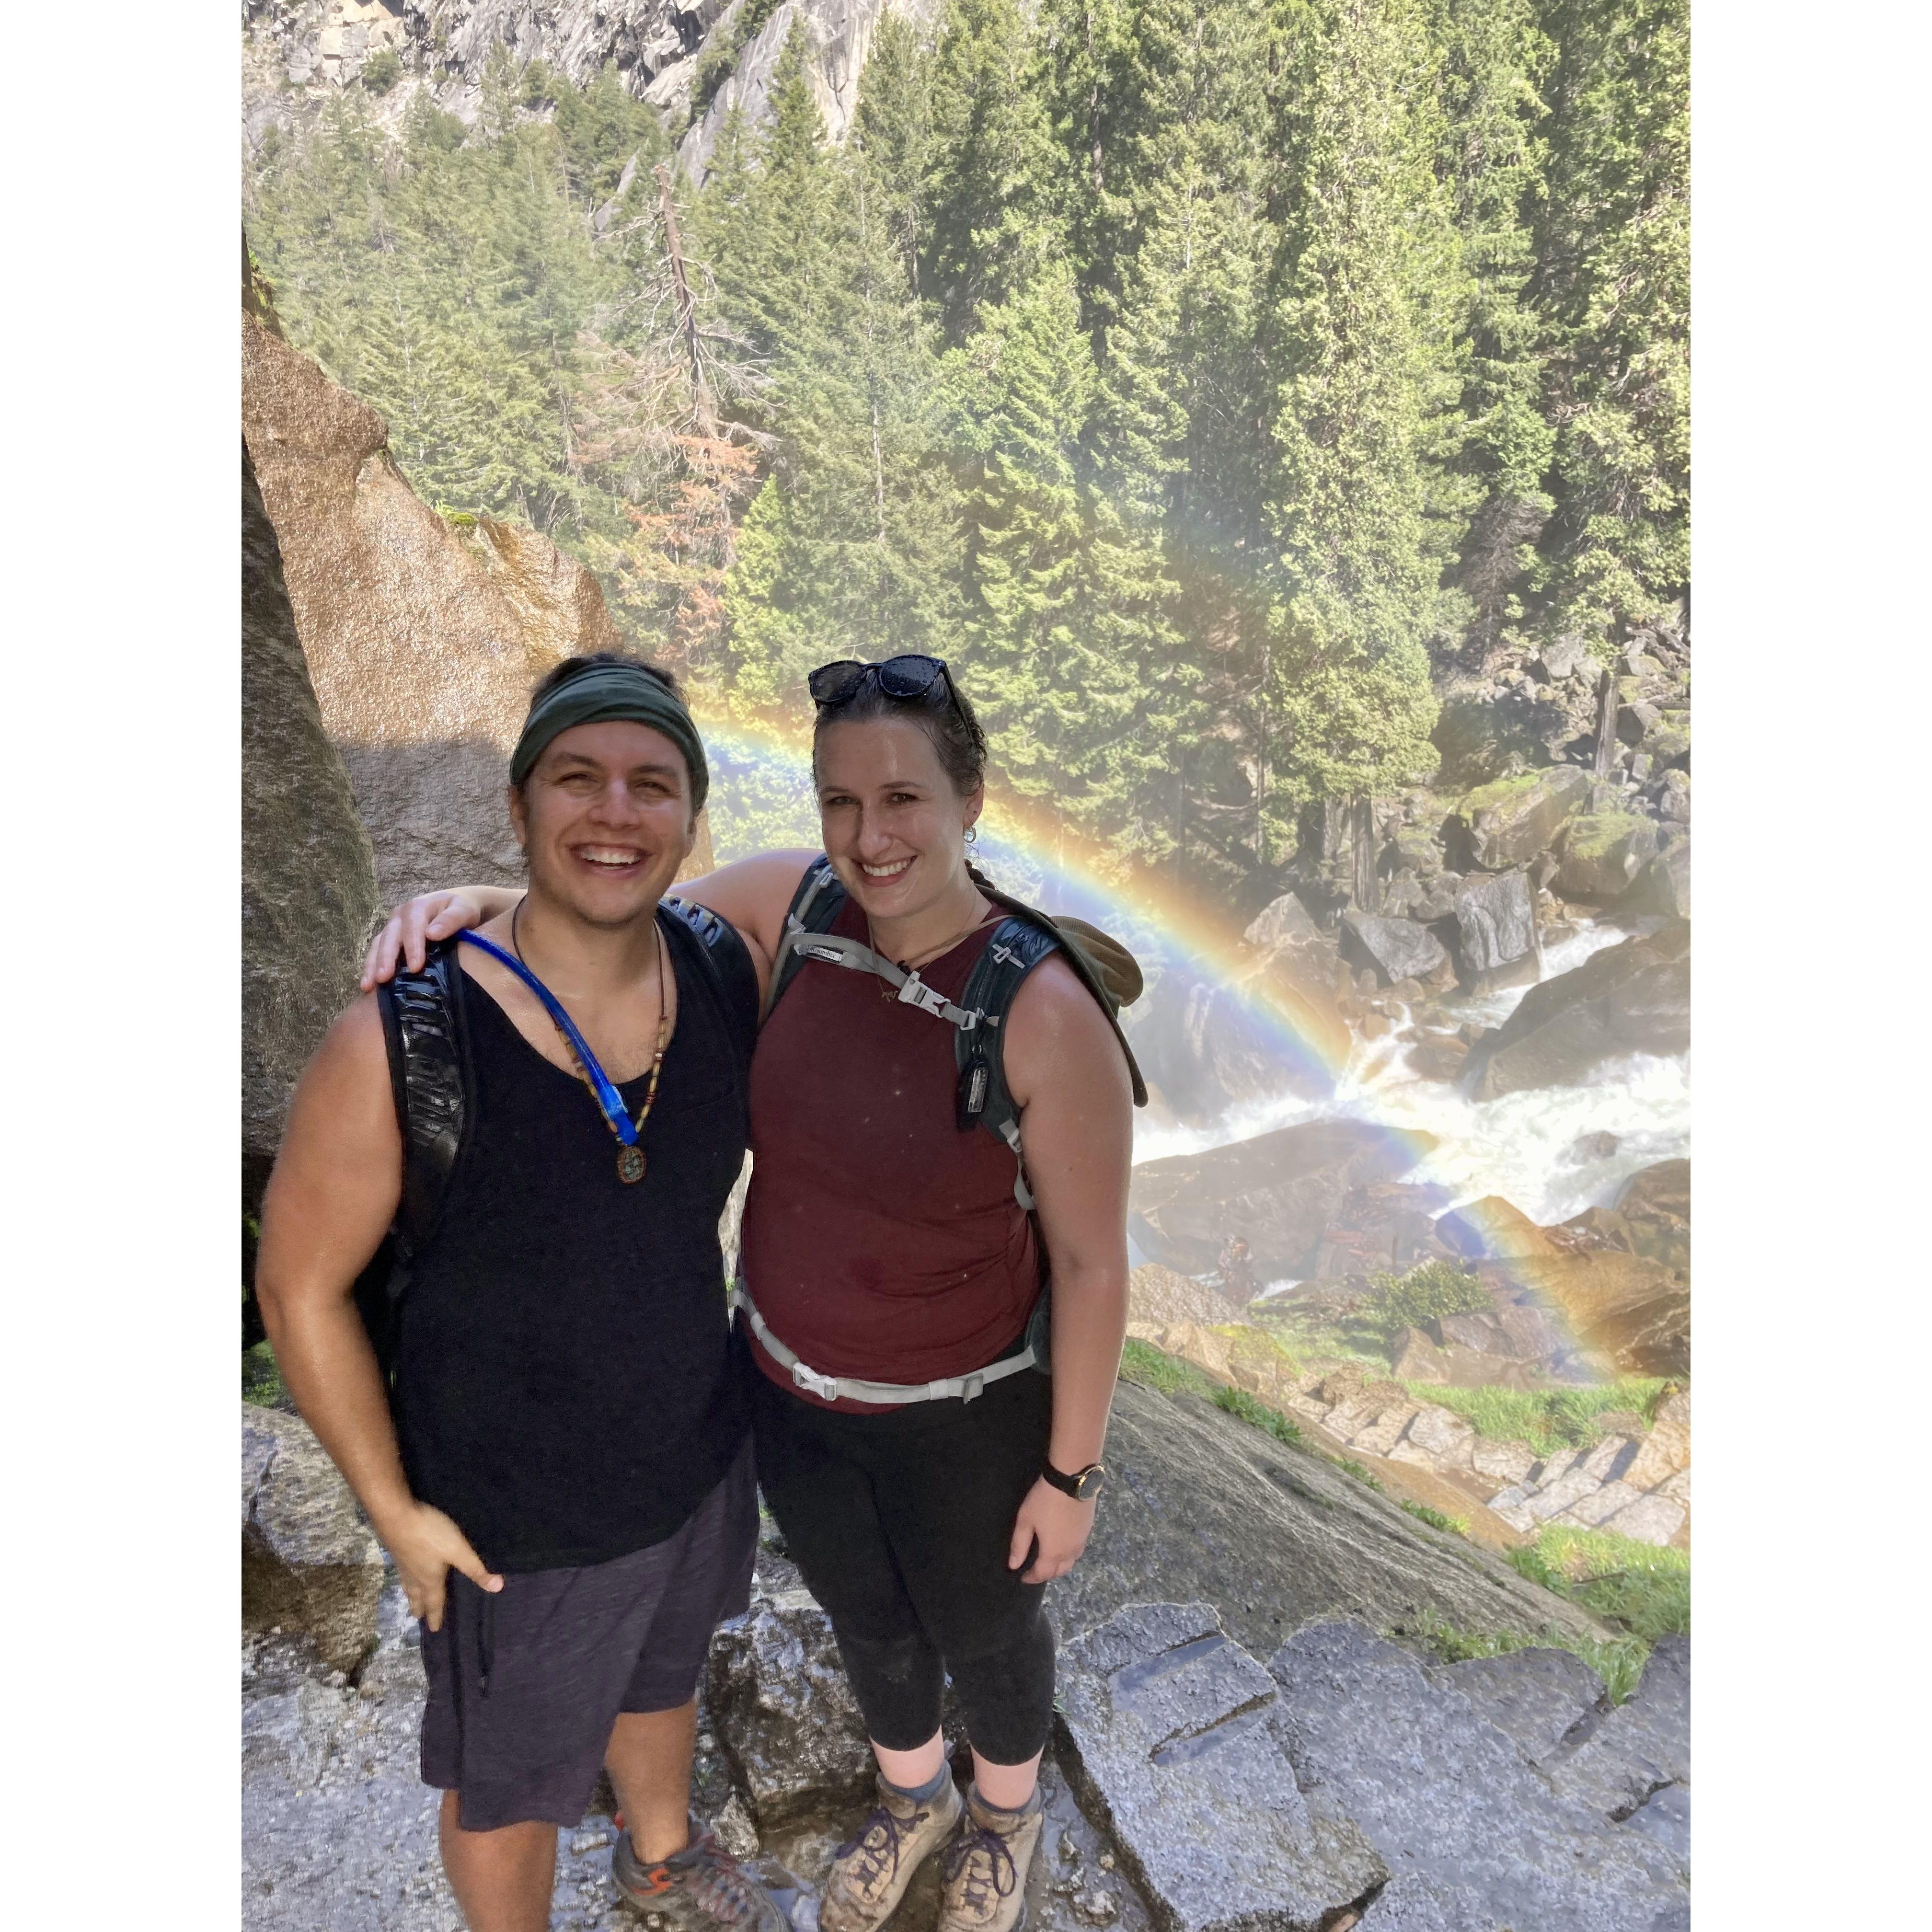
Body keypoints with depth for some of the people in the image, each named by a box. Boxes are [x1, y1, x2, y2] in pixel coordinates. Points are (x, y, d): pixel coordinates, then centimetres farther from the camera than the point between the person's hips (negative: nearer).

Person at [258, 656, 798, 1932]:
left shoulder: (730, 974, -18)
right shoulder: (401, 1045, -30)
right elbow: (301, 1286, -17)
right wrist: (394, 1509, -10)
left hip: (703, 1458, 5)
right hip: (517, 1526, -5)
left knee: (664, 1676, 34)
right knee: (512, 1784, 24)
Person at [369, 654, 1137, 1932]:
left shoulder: (1047, 1013, -30)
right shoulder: (793, 901, -16)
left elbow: (1093, 1260, -19)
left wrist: (1072, 1472, -9)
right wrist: (485, 903, -18)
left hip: (964, 1414, -4)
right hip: (794, 1385, 5)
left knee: (984, 1632, 27)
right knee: (867, 1618, 31)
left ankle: (1008, 1807, 63)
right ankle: (914, 1797, 65)